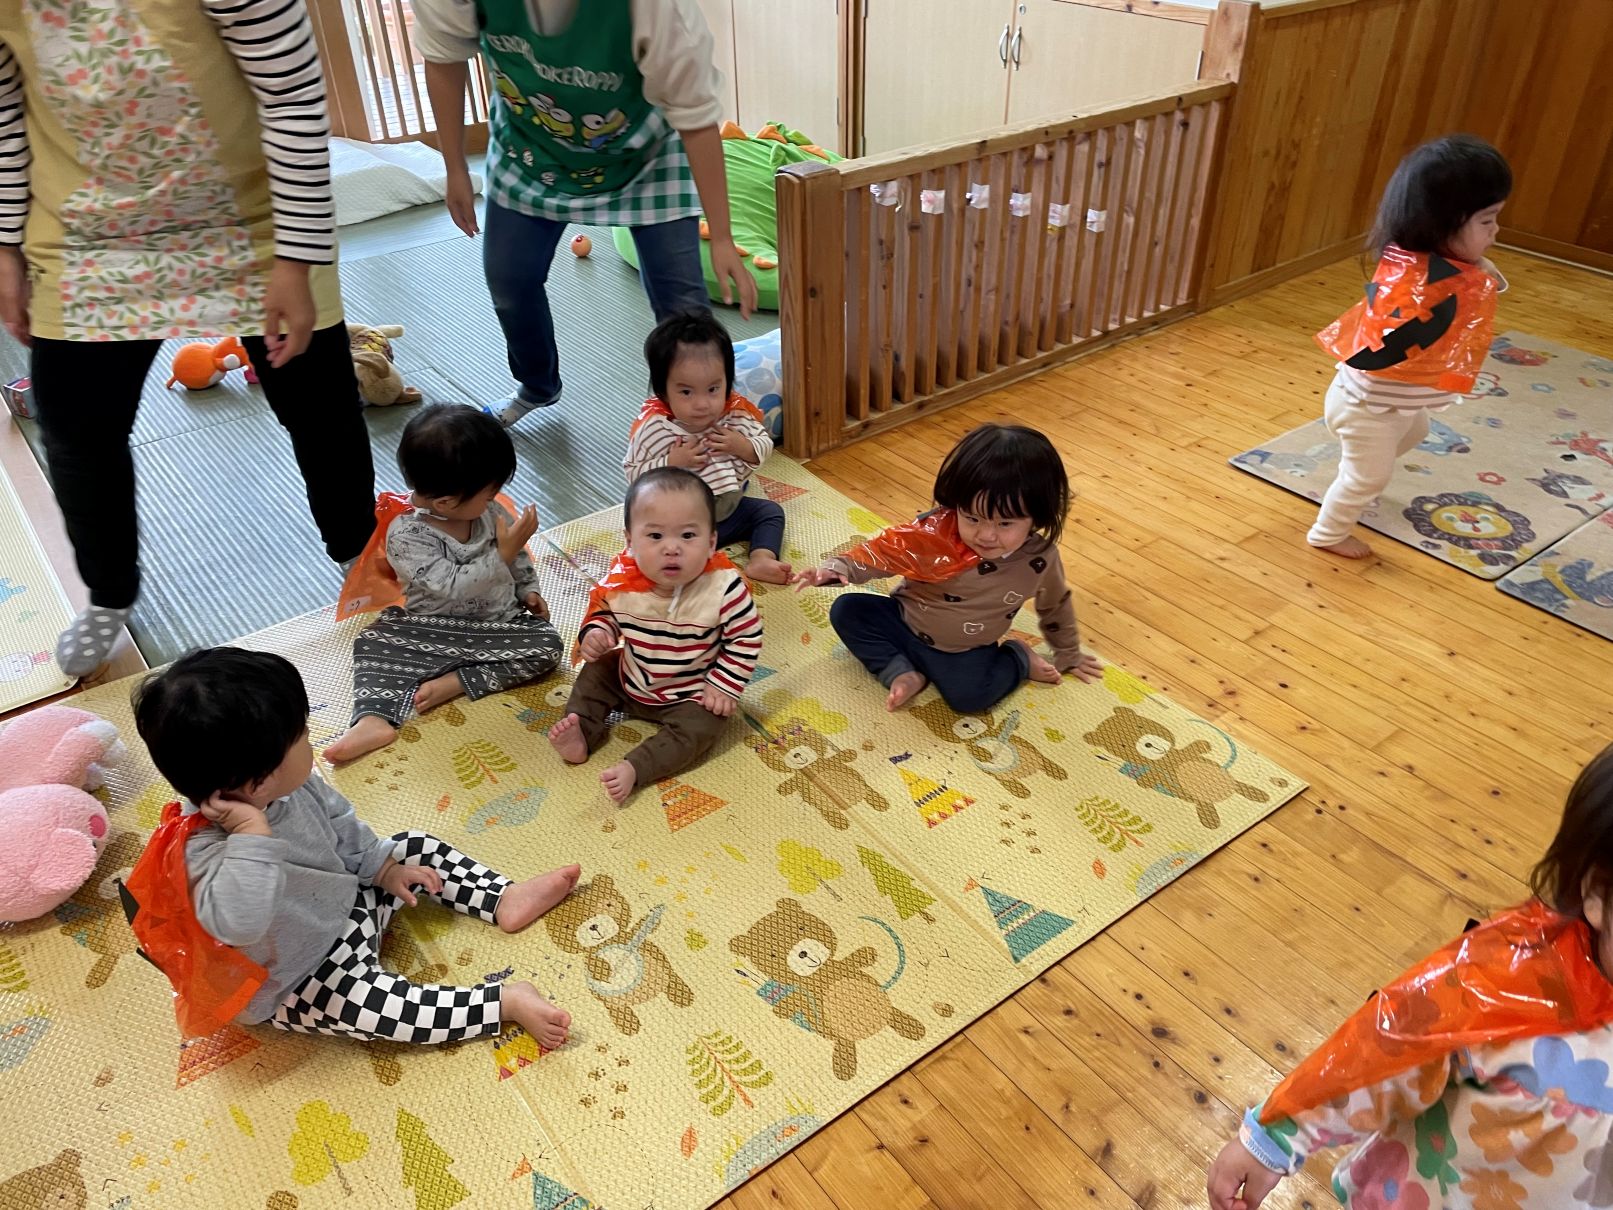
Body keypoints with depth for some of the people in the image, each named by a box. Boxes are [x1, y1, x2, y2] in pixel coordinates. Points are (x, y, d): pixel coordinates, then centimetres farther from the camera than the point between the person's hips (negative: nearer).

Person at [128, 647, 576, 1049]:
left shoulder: (286, 784, -16)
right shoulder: (205, 849, -39)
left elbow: (340, 823, 4)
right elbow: (238, 925, -57)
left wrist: (384, 866, 9)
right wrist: (252, 833, -53)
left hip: (344, 901, 8)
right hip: (298, 982, -8)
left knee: (416, 849, 8)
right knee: (375, 1005, -29)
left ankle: (506, 900, 6)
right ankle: (507, 1001, -22)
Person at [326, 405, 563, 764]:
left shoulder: (488, 510, -4)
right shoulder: (405, 534, -20)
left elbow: (515, 553, 16)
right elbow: (453, 587, -28)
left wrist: (528, 588, 7)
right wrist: (502, 554, -31)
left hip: (500, 626, 3)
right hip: (435, 632, -3)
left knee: (548, 645, -19)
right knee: (375, 641, -19)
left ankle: (452, 682, -21)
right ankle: (375, 718, -34)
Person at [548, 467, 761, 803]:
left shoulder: (725, 588, -30)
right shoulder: (621, 580, -21)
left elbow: (746, 638, -17)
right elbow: (602, 610, 2)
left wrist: (724, 685, -18)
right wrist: (595, 633, -18)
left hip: (692, 695, -4)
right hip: (631, 680, 5)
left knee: (700, 728, -24)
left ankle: (634, 769, -25)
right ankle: (580, 733, 10)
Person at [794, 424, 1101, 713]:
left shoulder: (1039, 559, -18)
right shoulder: (935, 531, -25)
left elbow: (1056, 606, 3)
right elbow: (886, 551, -17)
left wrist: (1069, 655, 18)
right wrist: (839, 567, -35)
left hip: (964, 651, -1)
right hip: (905, 624, 1)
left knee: (970, 695, -30)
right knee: (846, 610, -15)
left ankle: (1017, 659, 1)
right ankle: (903, 673, -8)